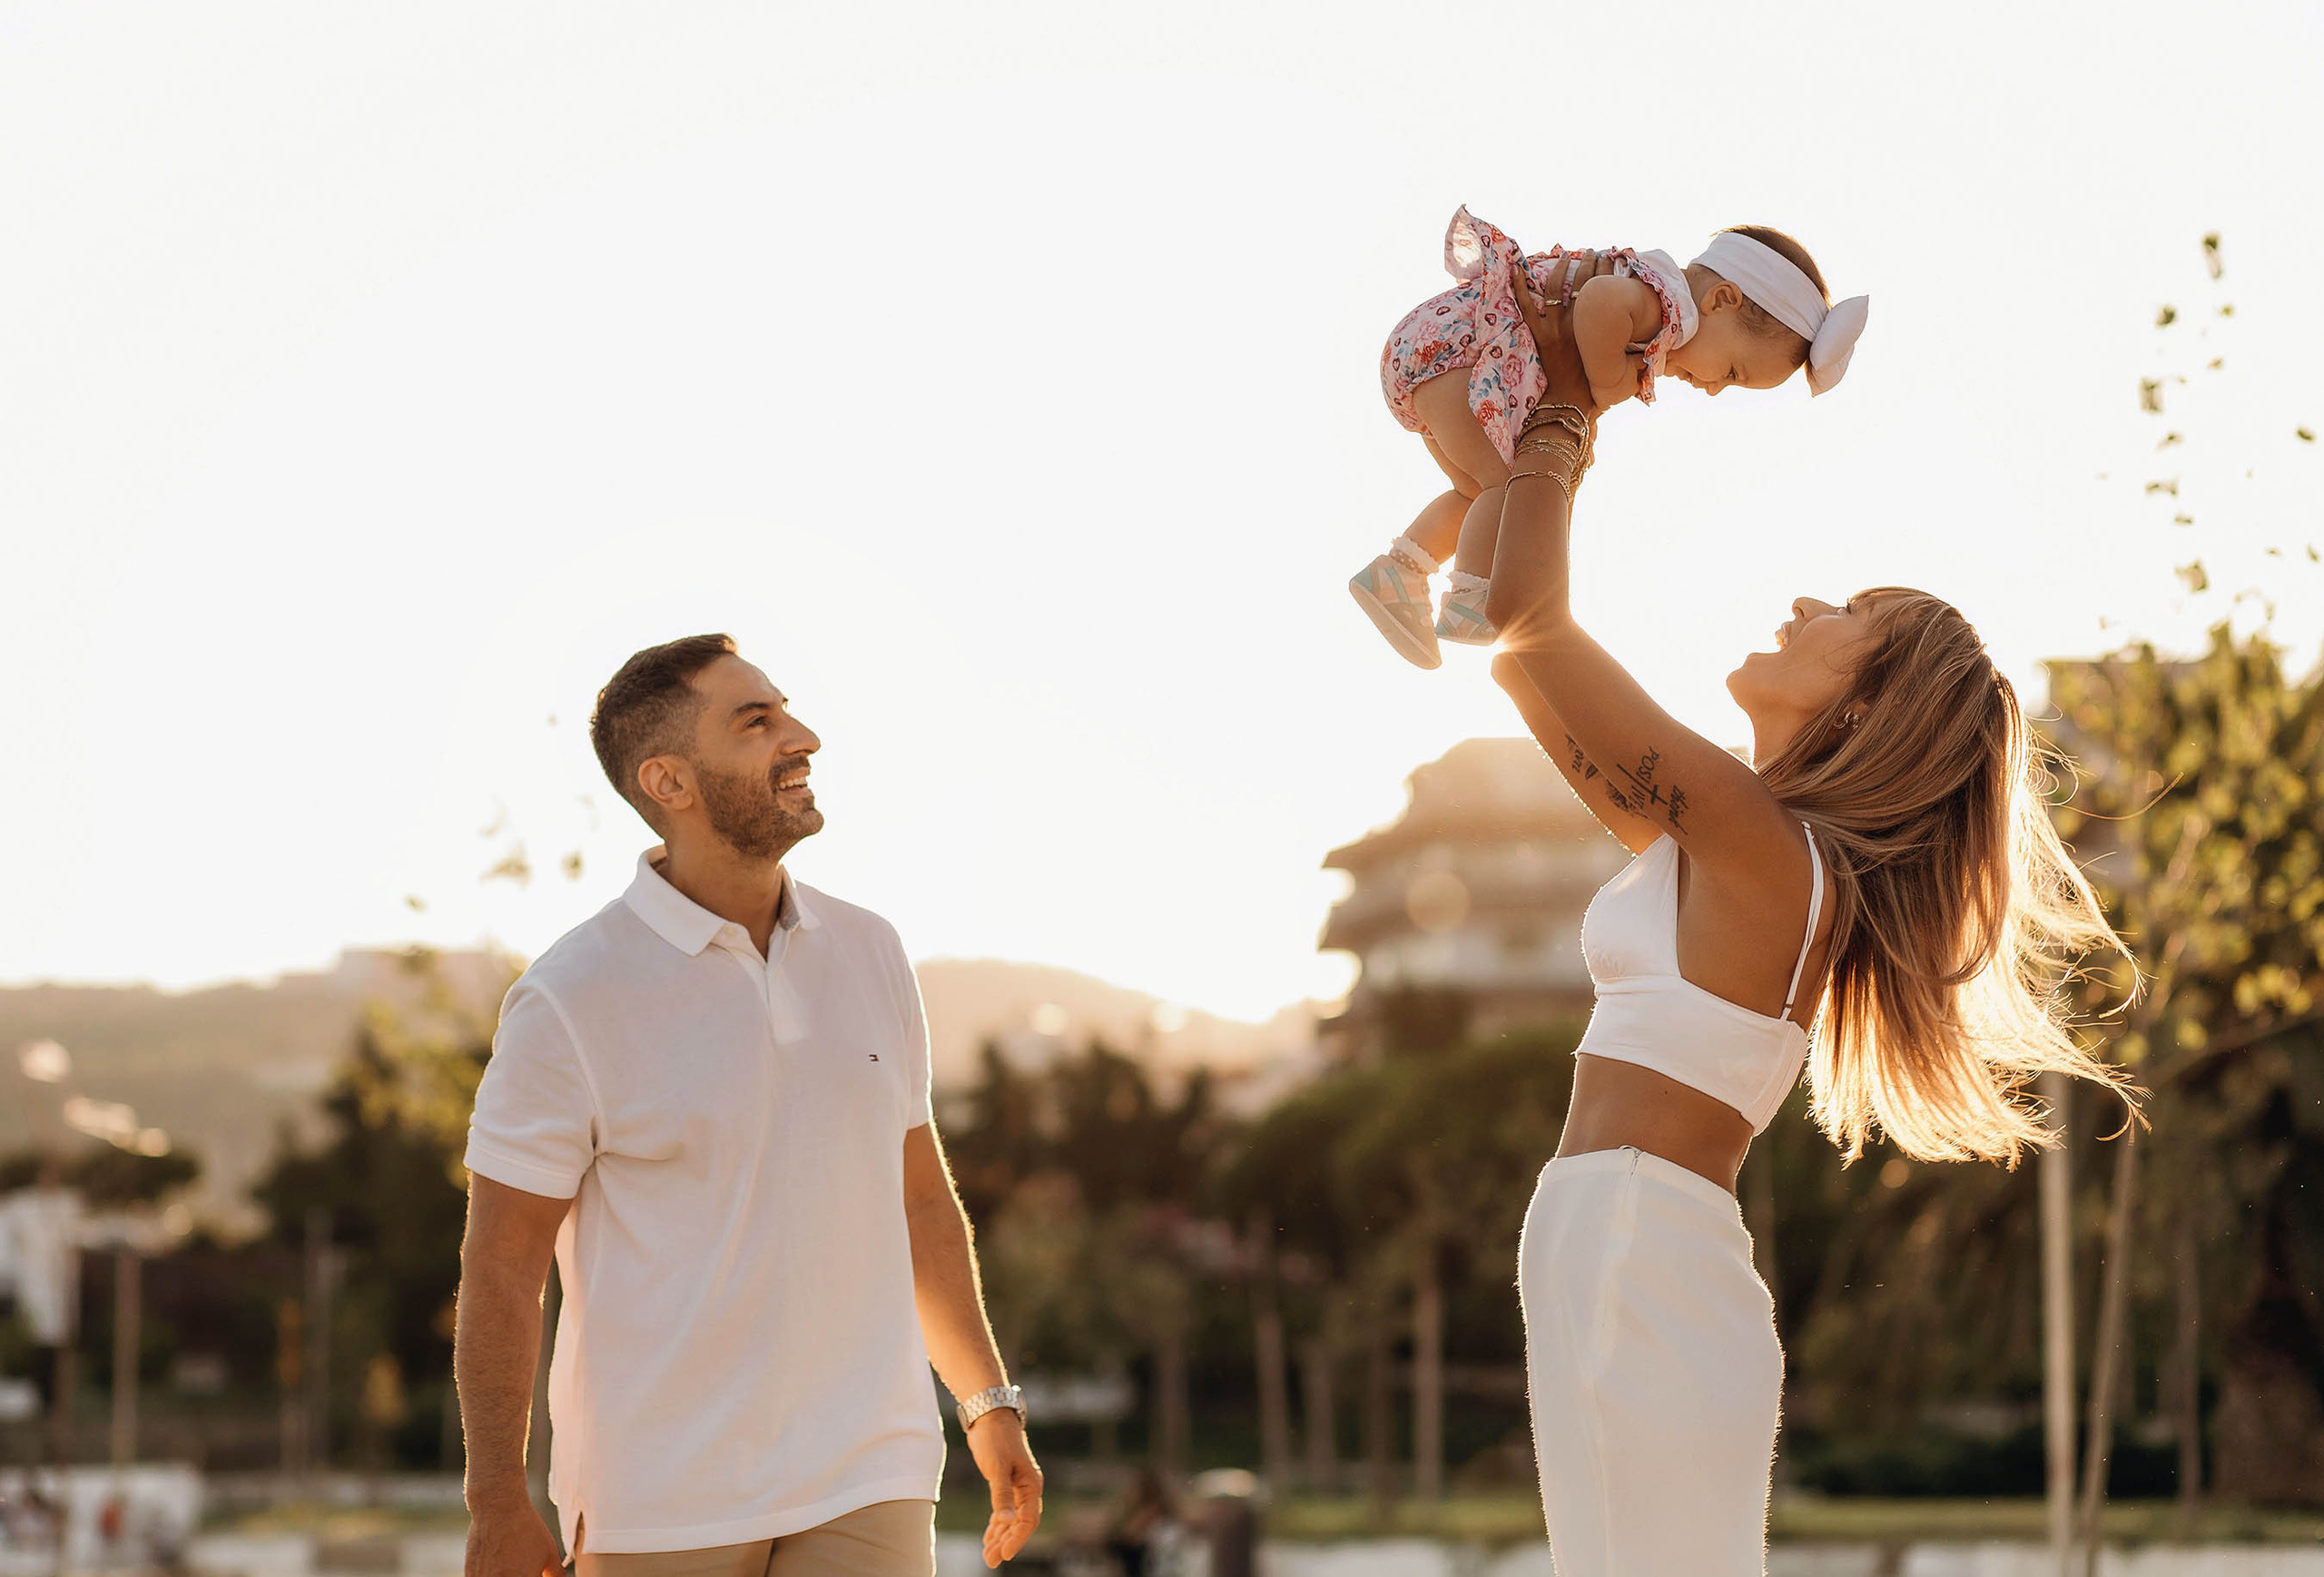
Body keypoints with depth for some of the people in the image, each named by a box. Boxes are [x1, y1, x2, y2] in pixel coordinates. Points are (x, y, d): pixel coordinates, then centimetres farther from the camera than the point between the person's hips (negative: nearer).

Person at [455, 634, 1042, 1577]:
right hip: (660, 1496, -3)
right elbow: (501, 1262, -8)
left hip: (860, 1482, 3)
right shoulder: (569, 1003, -11)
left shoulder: (867, 954, 5)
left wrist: (991, 1403, 17)